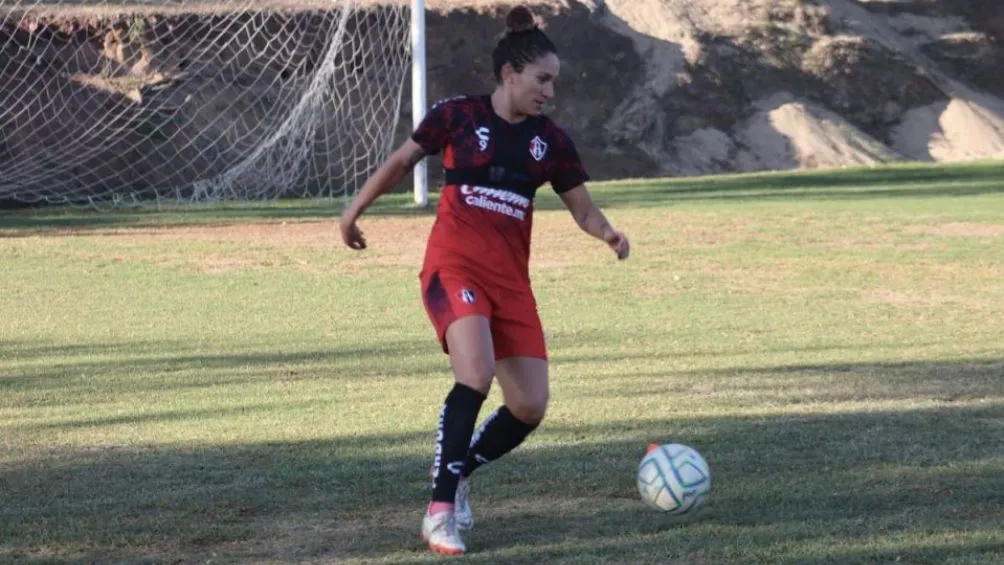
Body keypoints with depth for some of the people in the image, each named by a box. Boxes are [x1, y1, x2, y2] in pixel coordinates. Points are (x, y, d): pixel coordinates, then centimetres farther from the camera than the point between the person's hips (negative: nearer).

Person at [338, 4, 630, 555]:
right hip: (455, 265, -5)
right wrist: (354, 210, 15)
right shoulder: (458, 115, -3)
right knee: (476, 373, -29)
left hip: (511, 278, 5)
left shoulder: (550, 140, 7)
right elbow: (401, 160, 10)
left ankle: (458, 474, 26)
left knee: (530, 407, -2)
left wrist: (607, 232, -12)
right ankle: (440, 509, -22)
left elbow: (581, 206, 10)